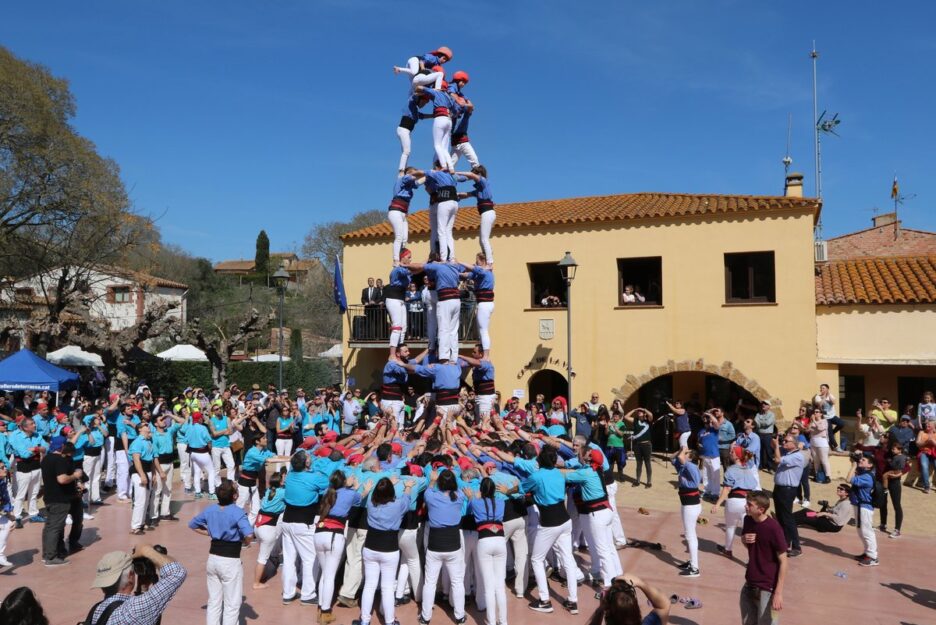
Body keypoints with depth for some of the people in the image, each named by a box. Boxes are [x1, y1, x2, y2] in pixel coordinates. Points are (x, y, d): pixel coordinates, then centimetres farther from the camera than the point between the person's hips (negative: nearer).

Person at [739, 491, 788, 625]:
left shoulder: (773, 528, -21)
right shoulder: (748, 520, -2)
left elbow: (783, 561, -17)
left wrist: (778, 592, -19)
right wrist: (745, 539, -9)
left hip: (768, 588, -7)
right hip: (749, 584, 7)